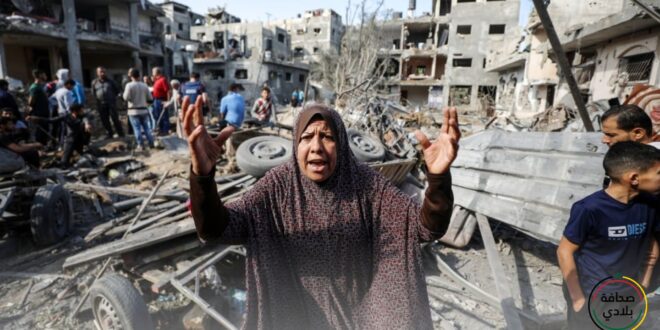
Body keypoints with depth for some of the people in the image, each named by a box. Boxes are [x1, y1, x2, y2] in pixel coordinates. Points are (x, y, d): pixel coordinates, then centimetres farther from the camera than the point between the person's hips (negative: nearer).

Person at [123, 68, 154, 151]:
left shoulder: (129, 85, -9)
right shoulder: (144, 85, 1)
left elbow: (126, 97, -14)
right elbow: (150, 98, 3)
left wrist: (125, 93, 6)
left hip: (134, 110, -3)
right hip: (144, 110, 3)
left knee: (137, 128, 0)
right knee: (146, 127, 11)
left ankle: (140, 145, -1)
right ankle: (151, 143, 11)